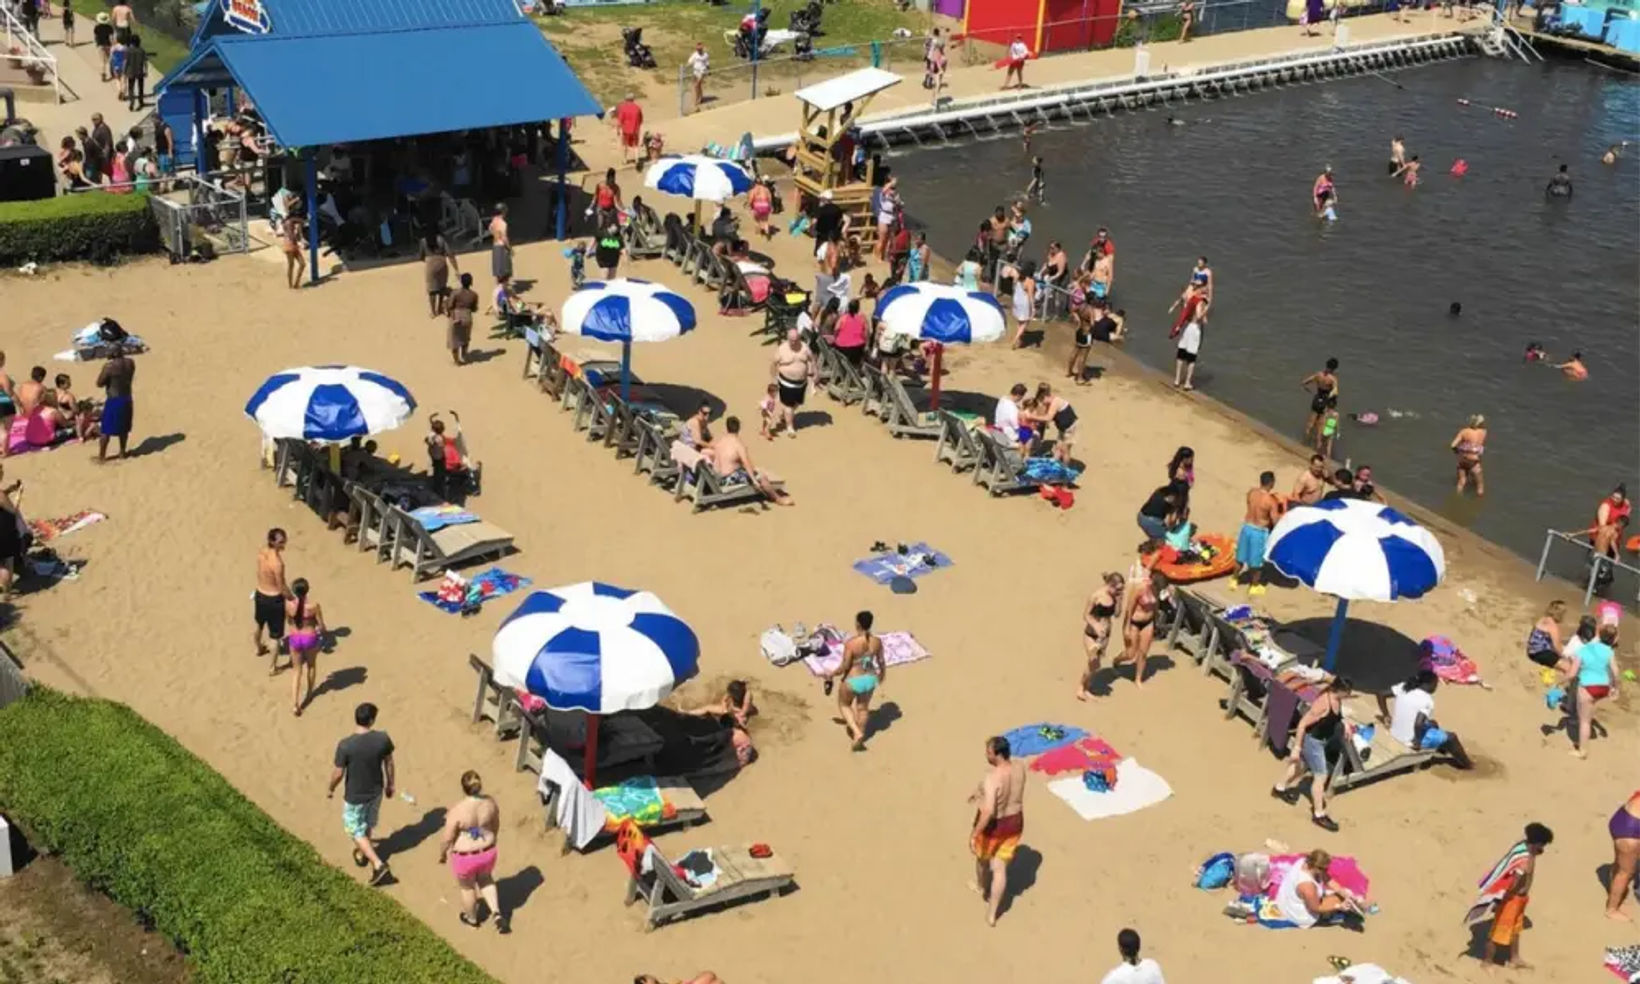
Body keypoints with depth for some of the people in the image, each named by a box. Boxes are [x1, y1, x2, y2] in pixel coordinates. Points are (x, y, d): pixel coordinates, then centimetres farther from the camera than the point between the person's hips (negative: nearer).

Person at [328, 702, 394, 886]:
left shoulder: (345, 745, -29)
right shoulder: (383, 738, -20)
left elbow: (338, 774, -18)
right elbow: (389, 763, -5)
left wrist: (330, 789, 3)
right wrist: (390, 784, 13)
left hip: (355, 796, -4)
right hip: (376, 791, 4)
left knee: (356, 830, 16)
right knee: (368, 824, 29)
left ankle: (378, 864, 9)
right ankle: (362, 852, 51)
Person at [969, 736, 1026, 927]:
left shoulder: (992, 777, -35)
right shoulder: (1020, 767, -12)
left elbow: (988, 811, -39)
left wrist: (974, 833, -29)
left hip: (992, 826, -5)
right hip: (1014, 823, 5)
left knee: (982, 856, 28)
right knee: (1000, 868, 17)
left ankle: (982, 888, 57)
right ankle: (992, 914, 22)